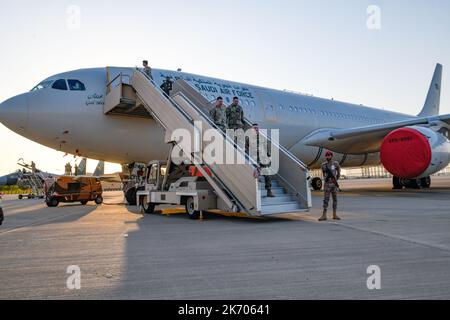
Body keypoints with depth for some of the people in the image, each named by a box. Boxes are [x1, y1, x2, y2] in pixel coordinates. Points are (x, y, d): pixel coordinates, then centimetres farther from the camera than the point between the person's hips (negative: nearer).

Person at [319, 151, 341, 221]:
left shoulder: (336, 163, 0)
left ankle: (335, 215, 12)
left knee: (335, 199, 5)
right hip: (327, 184, -1)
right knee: (326, 199, -4)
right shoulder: (324, 165, 2)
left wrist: (335, 180, -1)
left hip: (334, 184, 1)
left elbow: (339, 174, 6)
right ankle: (324, 215, -6)